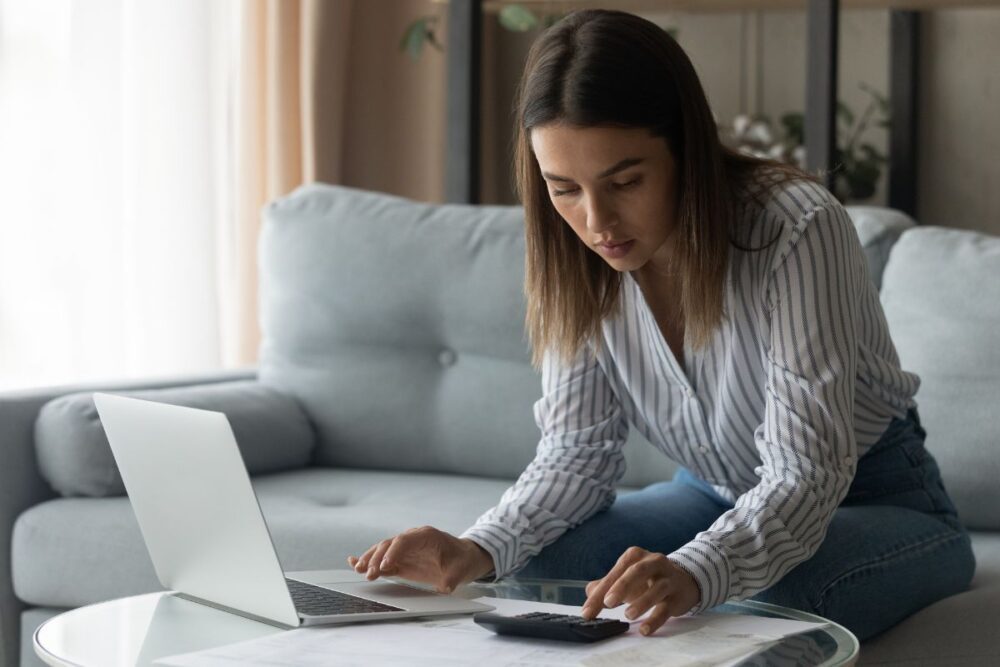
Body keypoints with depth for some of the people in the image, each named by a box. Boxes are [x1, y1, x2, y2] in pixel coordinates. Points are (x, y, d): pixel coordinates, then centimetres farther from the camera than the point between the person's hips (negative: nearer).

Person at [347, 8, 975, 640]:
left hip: (873, 495, -4)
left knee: (762, 605, -36)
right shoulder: (580, 260, -12)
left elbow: (805, 474, -34)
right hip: (717, 495, 4)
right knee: (528, 571, -21)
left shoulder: (795, 227, -30)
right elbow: (576, 452, -8)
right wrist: (479, 551, -30)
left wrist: (693, 573, -54)